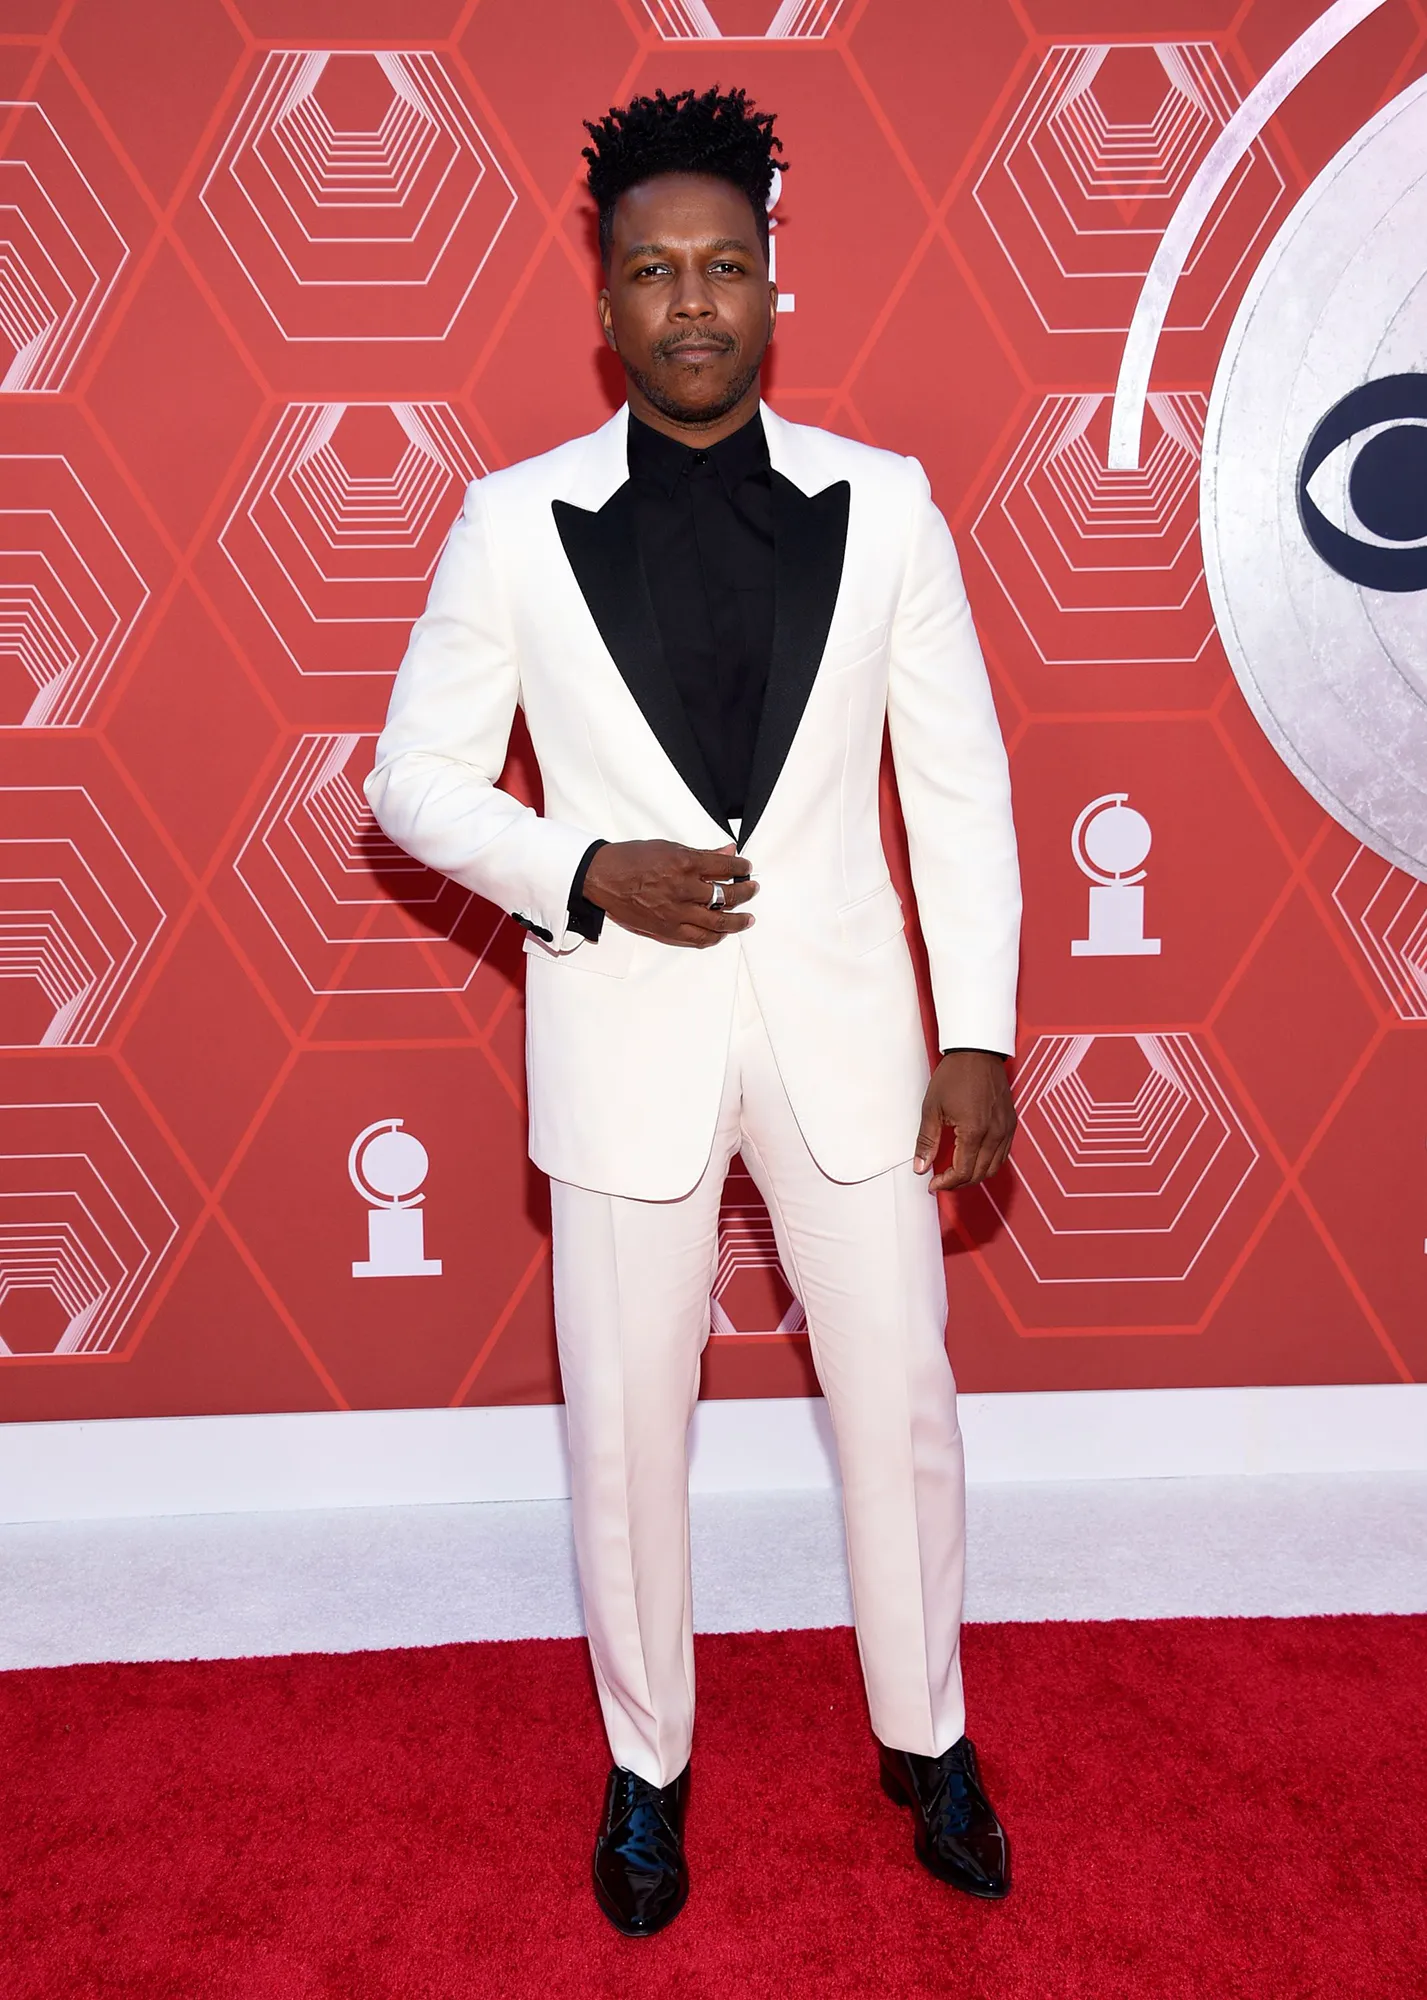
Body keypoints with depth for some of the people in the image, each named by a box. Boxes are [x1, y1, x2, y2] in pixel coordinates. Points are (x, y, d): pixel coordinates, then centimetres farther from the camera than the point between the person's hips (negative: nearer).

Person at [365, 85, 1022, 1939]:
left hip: (842, 1022, 1)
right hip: (624, 1036, -1)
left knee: (901, 1403, 13)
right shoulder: (514, 522, -3)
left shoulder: (885, 504, 0)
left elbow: (961, 784, 2)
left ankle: (928, 1737, 38)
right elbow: (417, 777, 2)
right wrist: (585, 874, -14)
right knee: (626, 1429, 11)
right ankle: (647, 1766, 35)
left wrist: (979, 1031, -1)